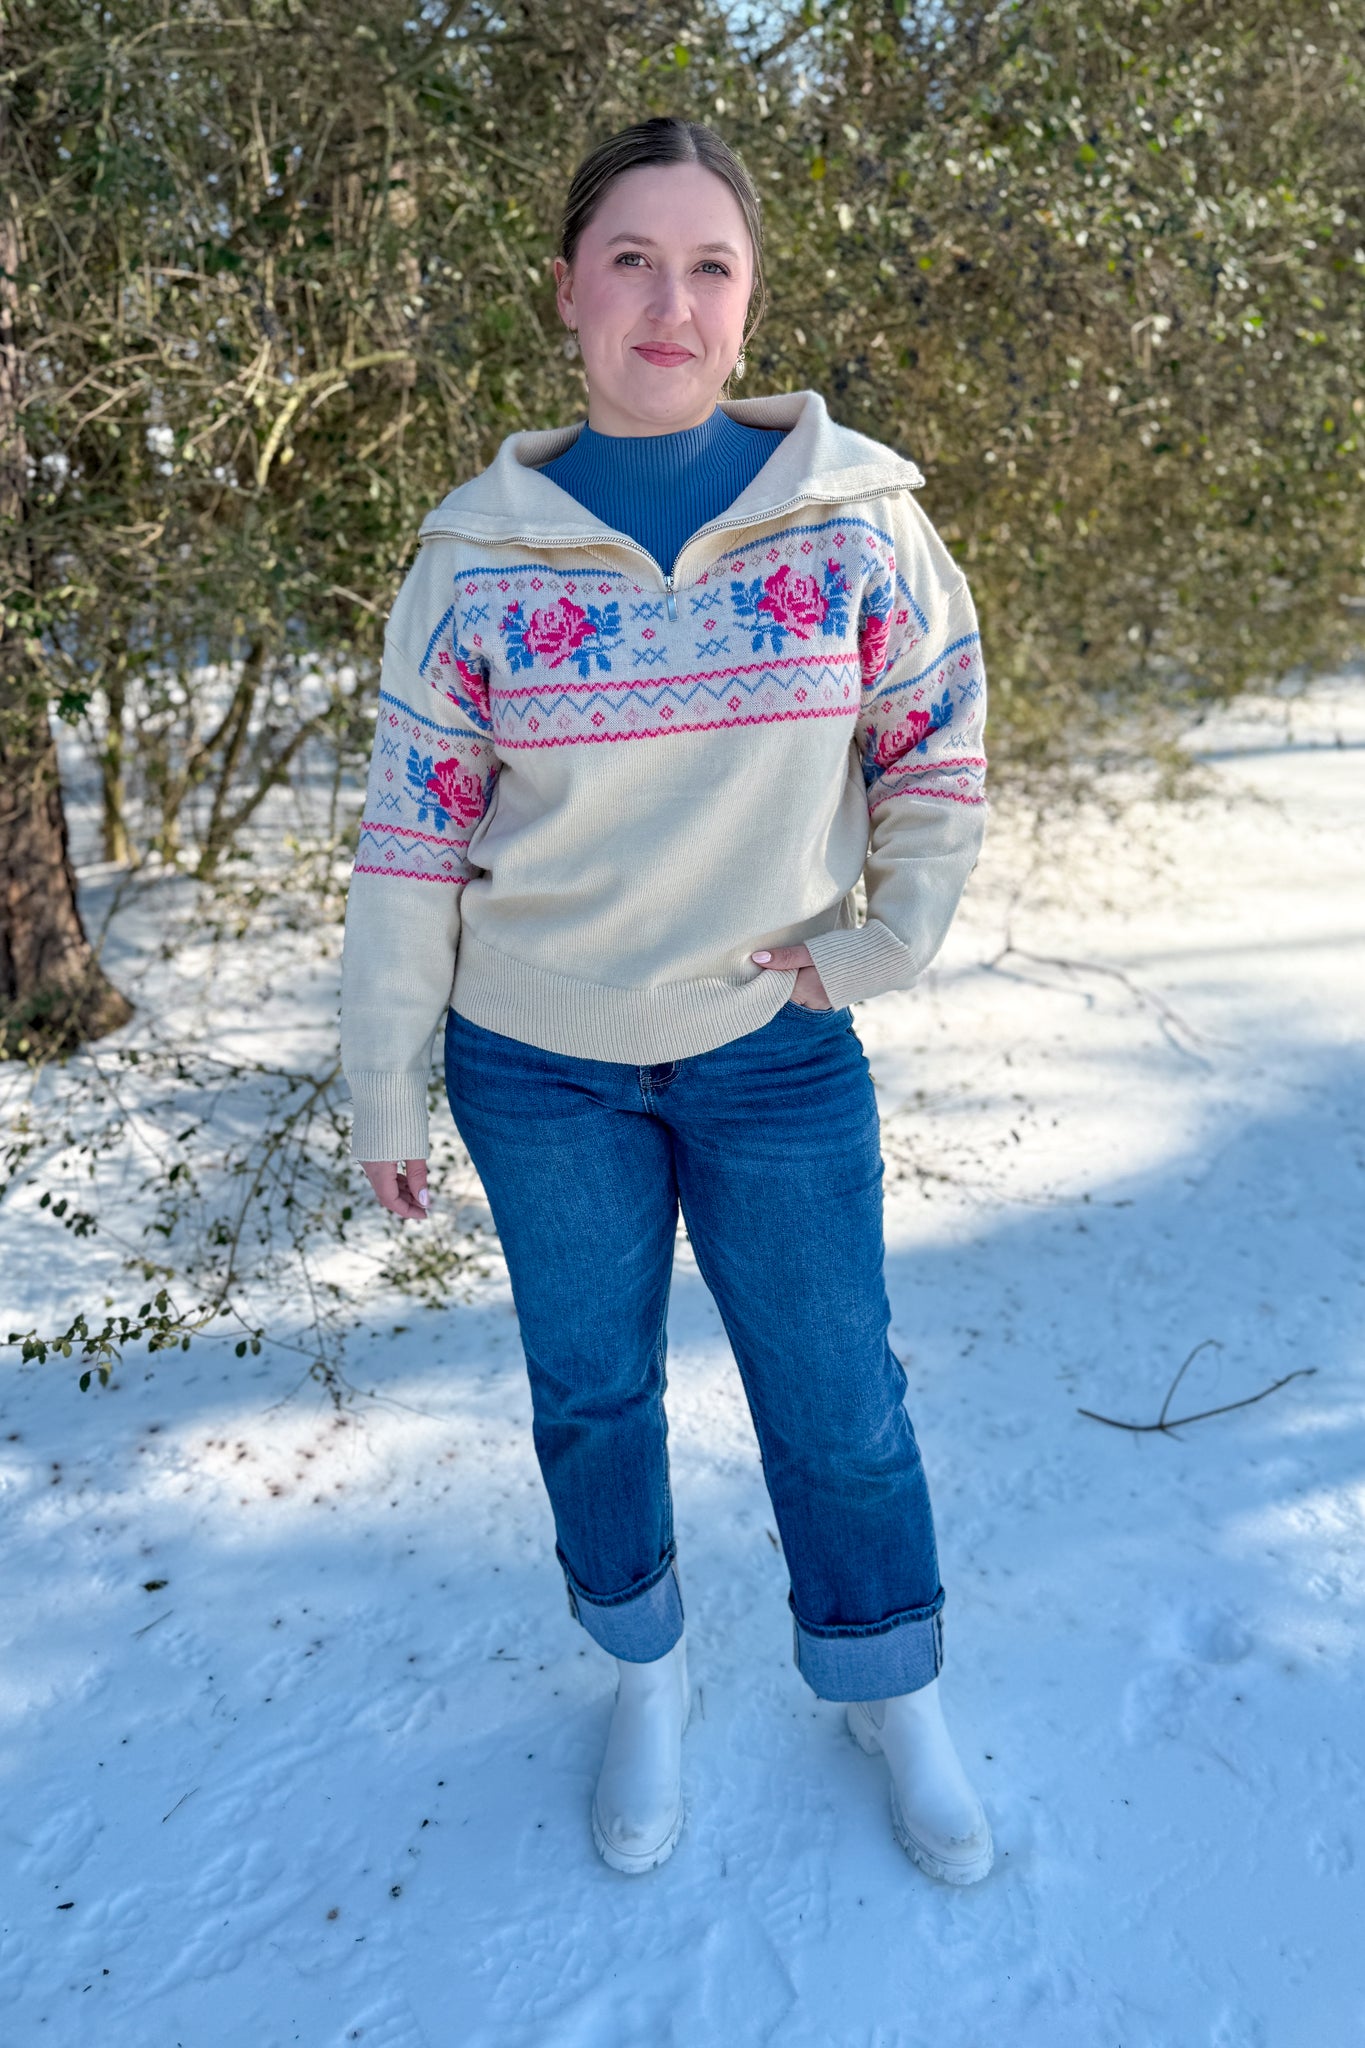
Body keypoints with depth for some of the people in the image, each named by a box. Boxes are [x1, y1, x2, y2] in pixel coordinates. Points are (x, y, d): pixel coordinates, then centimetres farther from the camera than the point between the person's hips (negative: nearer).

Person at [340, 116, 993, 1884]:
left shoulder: (856, 514, -8)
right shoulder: (479, 551, -8)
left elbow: (938, 748, 4)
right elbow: (411, 832, -5)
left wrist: (883, 946, -3)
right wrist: (384, 1087, -2)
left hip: (778, 1052, 0)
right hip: (540, 1068, 1)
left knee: (839, 1402, 11)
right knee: (590, 1391, 16)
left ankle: (892, 1694, 40)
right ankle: (646, 1678, 44)